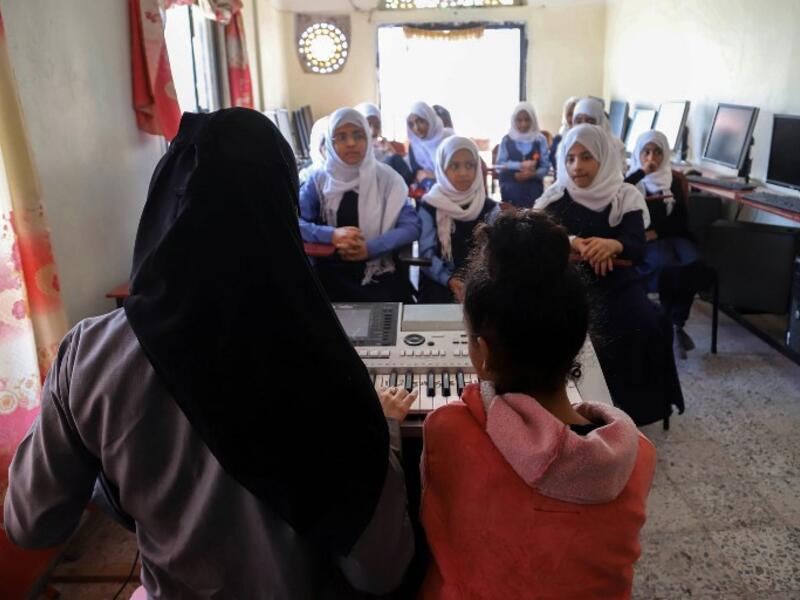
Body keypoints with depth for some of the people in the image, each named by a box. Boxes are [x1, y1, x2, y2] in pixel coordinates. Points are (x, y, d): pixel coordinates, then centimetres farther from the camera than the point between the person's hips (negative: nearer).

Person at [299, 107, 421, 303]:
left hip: (380, 277, 0)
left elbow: (411, 226, -3)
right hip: (332, 276, 1)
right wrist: (332, 235, -19)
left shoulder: (386, 177, 4)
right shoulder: (319, 180, 6)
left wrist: (369, 248, -18)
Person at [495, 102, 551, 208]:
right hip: (511, 189, 0)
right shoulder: (507, 139, 5)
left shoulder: (540, 139, 5)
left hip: (533, 189, 0)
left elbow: (546, 166, 1)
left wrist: (533, 174, -20)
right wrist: (520, 165, -16)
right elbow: (499, 163, -2)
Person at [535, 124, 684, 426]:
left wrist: (612, 244, -34)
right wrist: (574, 243, -33)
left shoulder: (625, 197, 2)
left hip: (618, 283, 2)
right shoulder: (555, 198, 2)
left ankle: (630, 406, -4)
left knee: (645, 326, -24)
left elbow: (638, 248, -10)